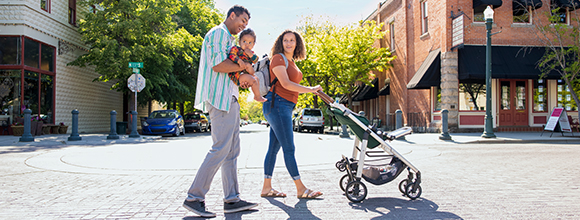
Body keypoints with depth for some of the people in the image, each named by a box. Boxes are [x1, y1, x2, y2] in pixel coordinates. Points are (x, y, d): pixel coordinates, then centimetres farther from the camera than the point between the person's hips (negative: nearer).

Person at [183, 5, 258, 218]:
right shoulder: (219, 33, -5)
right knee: (220, 149, -12)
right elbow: (218, 65, -19)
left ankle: (232, 200, 10)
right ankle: (194, 197, -6)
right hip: (221, 98, -11)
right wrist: (244, 67, -7)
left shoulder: (228, 39, 27)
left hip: (229, 98, 11)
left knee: (232, 151, 7)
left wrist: (239, 81, 13)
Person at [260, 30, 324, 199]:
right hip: (277, 104, -9)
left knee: (274, 147, 9)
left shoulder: (291, 62, 21)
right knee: (289, 148, -7)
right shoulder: (278, 59, -6)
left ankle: (267, 188, 14)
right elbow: (286, 83, -16)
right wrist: (310, 89, -13)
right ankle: (301, 189, -2)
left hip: (285, 107, 9)